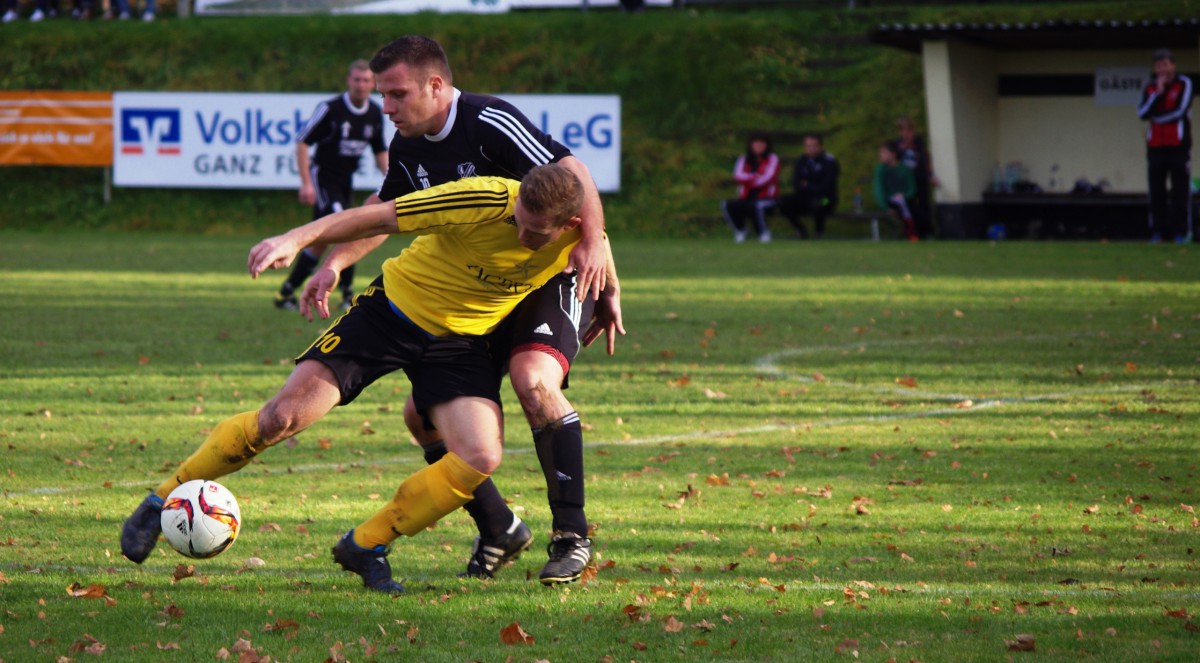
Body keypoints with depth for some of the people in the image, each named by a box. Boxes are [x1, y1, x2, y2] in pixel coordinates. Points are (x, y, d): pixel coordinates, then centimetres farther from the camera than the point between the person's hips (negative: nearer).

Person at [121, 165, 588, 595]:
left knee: (480, 460, -19)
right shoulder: (487, 200, -30)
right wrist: (298, 238, -32)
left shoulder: (582, 236, -18)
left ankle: (366, 547, 0)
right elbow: (378, 217, -24)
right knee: (286, 414, -13)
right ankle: (161, 502, 5)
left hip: (462, 341, 3)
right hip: (395, 308, -3)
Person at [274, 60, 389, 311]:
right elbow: (302, 142, -14)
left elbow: (380, 150, 16)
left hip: (345, 181, 7)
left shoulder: (375, 113, 2)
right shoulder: (331, 109, -17)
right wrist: (306, 183, -19)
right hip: (323, 175, -7)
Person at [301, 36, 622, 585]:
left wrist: (593, 244, -41)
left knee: (533, 382, -33)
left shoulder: (490, 123, -22)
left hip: (557, 277, -8)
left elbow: (571, 172, -28)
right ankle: (499, 532, 17)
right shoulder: (409, 149, 3)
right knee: (423, 413, 1)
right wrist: (335, 263, 9)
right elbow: (383, 211, 21)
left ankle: (571, 535, -22)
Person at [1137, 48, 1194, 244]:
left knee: (1181, 191, -5)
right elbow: (1143, 113, -2)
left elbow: (1180, 111, -10)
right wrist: (1158, 93, -11)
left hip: (1178, 146, -3)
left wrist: (1155, 117, 1)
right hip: (1156, 147, 3)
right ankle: (1158, 232, 3)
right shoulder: (1150, 88, 11)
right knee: (1156, 191, 0)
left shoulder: (1184, 84, 1)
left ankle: (1181, 232, -4)